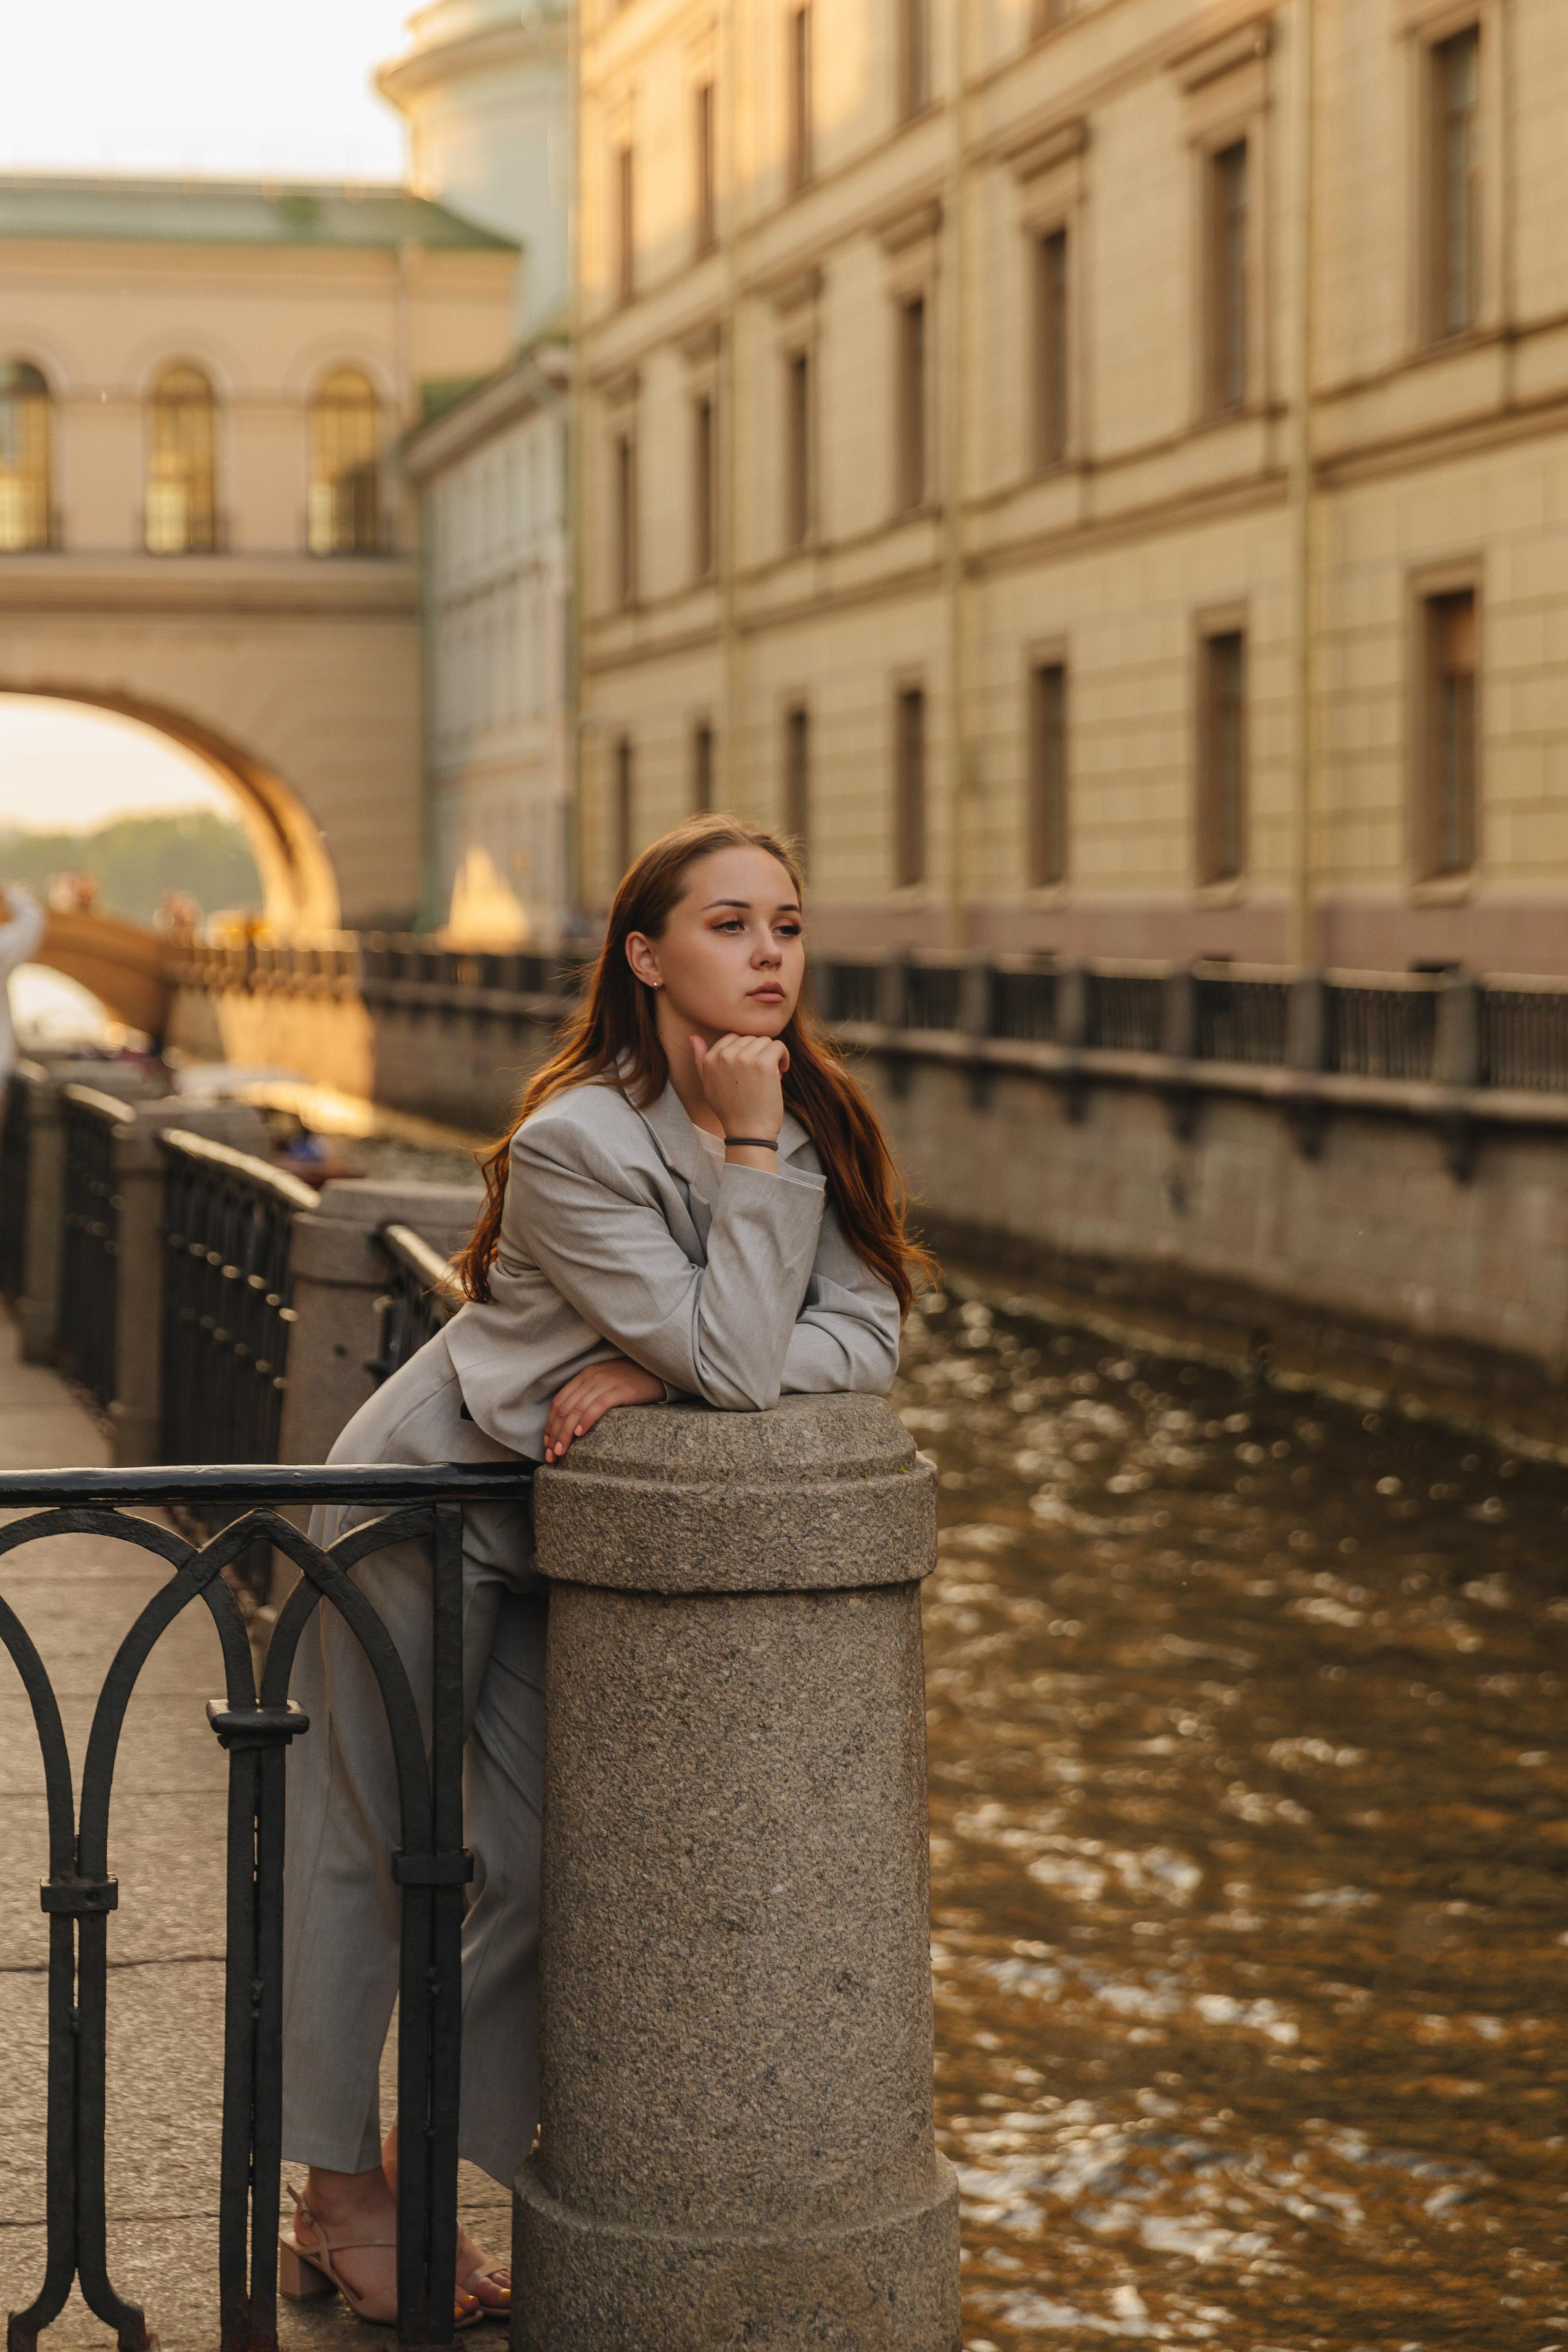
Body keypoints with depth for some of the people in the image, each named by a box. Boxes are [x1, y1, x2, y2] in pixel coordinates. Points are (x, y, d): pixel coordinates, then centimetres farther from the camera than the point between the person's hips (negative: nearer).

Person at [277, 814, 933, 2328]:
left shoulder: (815, 1123, -6)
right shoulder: (578, 1143, -27)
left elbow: (866, 1341, -15)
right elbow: (737, 1361, -32)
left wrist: (658, 1375, -26)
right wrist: (750, 1146, -30)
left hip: (561, 1541, 6)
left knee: (549, 1865, 3)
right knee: (366, 1852, 5)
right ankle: (338, 2210, 19)